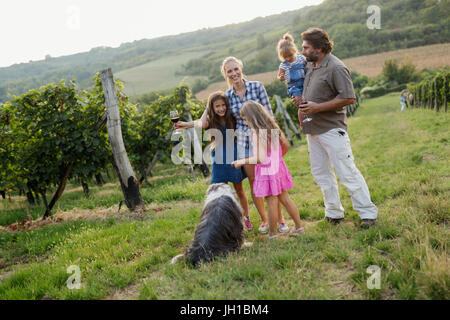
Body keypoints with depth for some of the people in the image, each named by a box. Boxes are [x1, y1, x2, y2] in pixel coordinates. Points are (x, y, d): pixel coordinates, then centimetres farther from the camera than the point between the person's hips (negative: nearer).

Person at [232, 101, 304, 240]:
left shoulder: (256, 133, -20)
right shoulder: (273, 126, 5)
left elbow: (260, 158, -26)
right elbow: (286, 145, 14)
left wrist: (241, 162, -17)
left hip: (266, 171, -8)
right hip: (278, 167, 8)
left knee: (272, 203, 2)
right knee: (285, 199, 17)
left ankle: (272, 234, 13)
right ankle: (299, 227, 25)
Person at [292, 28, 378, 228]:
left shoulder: (336, 68, -14)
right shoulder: (310, 66, 13)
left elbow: (349, 98, -19)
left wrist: (318, 107, -20)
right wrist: (300, 101, 7)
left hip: (332, 130, -9)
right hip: (313, 129, 9)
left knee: (347, 173, -6)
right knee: (321, 173, 14)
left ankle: (368, 213, 6)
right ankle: (334, 213, 26)